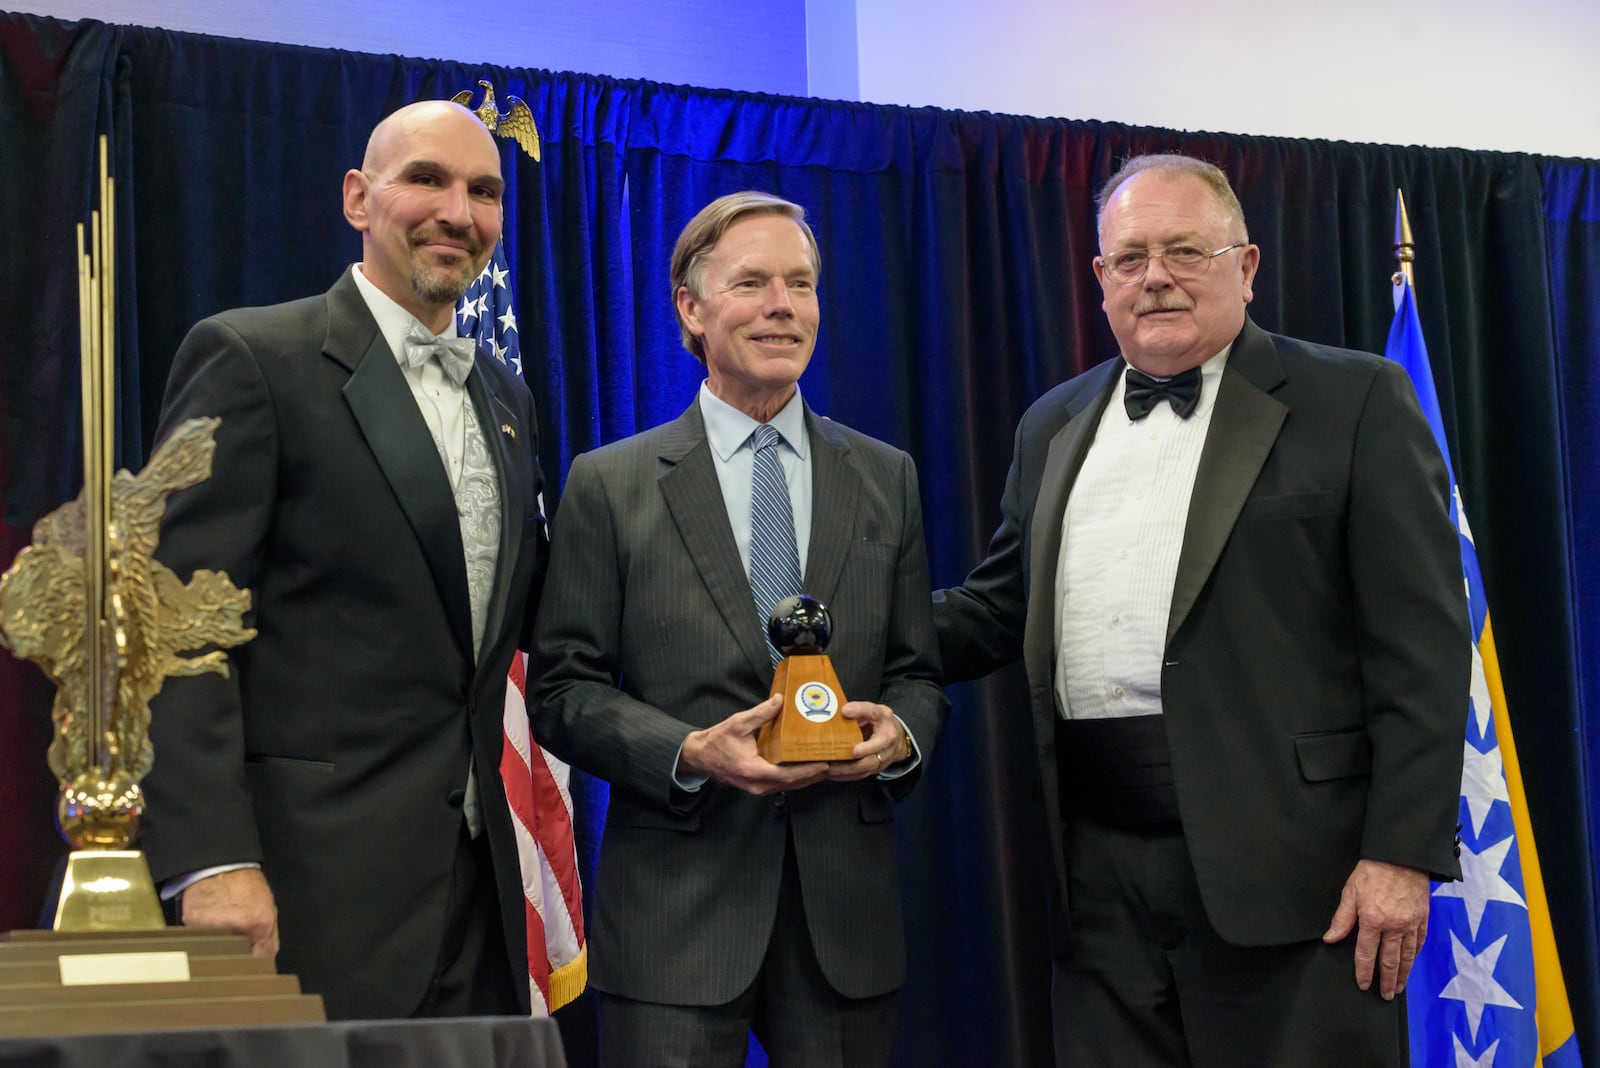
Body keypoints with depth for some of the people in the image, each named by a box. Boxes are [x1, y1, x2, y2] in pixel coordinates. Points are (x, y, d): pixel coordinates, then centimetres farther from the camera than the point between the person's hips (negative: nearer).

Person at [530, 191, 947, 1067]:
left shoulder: (887, 479, 12)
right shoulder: (610, 486, 3)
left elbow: (918, 672, 14)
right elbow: (563, 690, 0)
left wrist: (901, 734, -9)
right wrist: (691, 753, -15)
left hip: (844, 904, 3)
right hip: (677, 910, -3)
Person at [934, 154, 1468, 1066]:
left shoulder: (1356, 401, 0)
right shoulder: (1055, 426, 17)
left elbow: (1422, 644, -6)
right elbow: (1001, 607, 20)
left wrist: (1402, 854, -13)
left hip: (1287, 869, -5)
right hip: (1101, 876, 5)